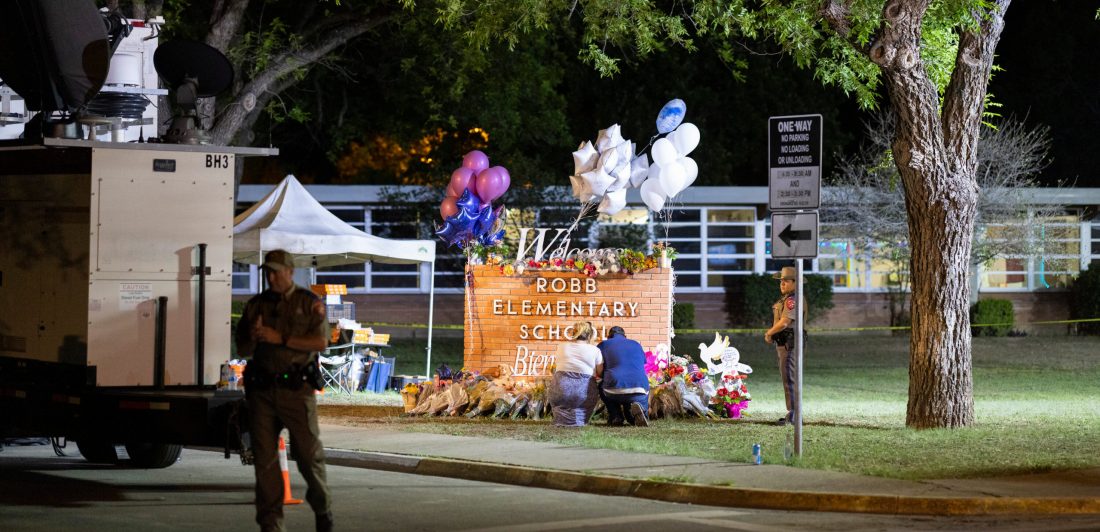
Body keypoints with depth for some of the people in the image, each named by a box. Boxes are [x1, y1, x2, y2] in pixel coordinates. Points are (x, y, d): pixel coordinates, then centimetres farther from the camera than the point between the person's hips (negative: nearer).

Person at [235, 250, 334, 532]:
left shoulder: (309, 303, 4)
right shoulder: (256, 305, 14)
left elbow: (321, 341, -9)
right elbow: (242, 349, 16)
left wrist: (280, 338, -15)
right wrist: (253, 337, -8)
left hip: (296, 389, -3)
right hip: (262, 390, 3)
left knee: (309, 453, -1)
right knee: (265, 457, 0)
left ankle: (323, 509, 22)